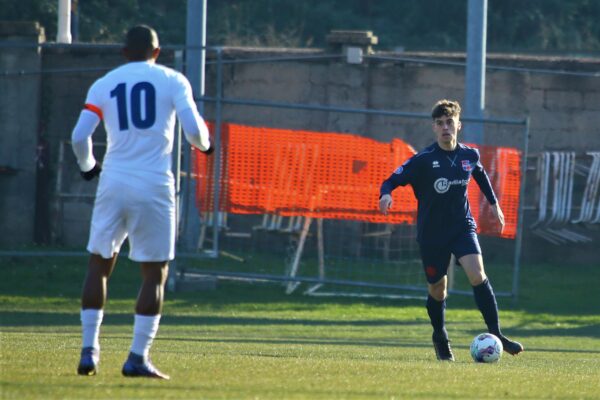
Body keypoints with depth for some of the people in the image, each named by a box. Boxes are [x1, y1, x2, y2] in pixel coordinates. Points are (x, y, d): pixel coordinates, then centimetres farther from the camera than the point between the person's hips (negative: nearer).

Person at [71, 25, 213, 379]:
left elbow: (79, 136, 1)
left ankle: (89, 350, 8)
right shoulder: (172, 81, 3)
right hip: (154, 187, -2)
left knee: (99, 264, 15)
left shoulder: (104, 85, 9)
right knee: (155, 273, 5)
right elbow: (193, 129, -6)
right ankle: (138, 357, -2)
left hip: (113, 182, 2)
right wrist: (206, 144, 16)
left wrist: (87, 166, 21)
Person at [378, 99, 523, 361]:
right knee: (437, 290, 9)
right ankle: (440, 338, 36)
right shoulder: (423, 160, -13)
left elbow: (480, 173, 23)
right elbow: (393, 180, -15)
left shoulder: (469, 156, 0)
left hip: (462, 227, 2)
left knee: (477, 275, -21)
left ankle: (496, 335, -17)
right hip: (432, 233, -2)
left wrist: (494, 203, 25)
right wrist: (386, 195, -37)